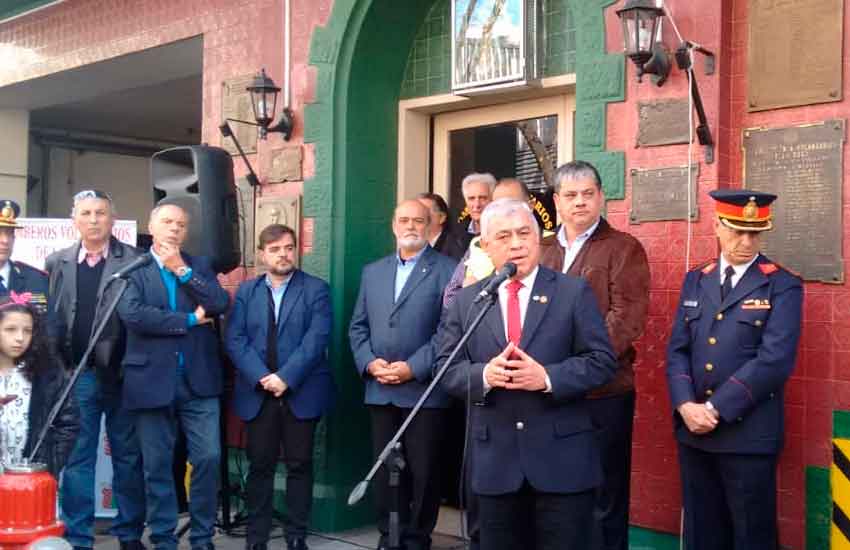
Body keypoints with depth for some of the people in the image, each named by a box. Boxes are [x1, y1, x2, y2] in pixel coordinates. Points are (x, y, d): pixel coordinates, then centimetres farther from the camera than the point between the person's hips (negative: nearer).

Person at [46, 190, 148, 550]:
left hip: (123, 375, -2)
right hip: (76, 376, 2)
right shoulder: (56, 263, 8)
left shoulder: (136, 261, -1)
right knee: (76, 459, 7)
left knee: (128, 457, 9)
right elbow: (52, 319, 6)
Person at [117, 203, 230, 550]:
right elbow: (132, 314, -14)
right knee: (157, 465, 6)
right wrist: (189, 320, -10)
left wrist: (182, 269, -8)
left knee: (209, 459, 0)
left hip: (198, 381, 2)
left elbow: (220, 304, -4)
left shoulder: (200, 265, 12)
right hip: (152, 380, -2)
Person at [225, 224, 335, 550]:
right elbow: (235, 340, 0)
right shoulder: (246, 291, 9)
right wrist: (261, 378, -14)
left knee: (299, 465, 4)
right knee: (260, 465, 7)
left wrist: (286, 378, -17)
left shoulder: (316, 289, 1)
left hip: (301, 393, -2)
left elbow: (316, 339, -10)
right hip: (258, 393, 2)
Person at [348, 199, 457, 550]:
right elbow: (358, 326, 14)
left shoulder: (447, 270, -2)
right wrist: (369, 363, -4)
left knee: (423, 472, 3)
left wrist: (413, 368, -16)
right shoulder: (372, 272, 15)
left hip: (425, 390, -4)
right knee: (384, 470, 10)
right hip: (380, 390, 5)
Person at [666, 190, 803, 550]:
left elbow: (775, 360, -15)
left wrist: (716, 409, -16)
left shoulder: (782, 286, -4)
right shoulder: (695, 281, 11)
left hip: (748, 435, -4)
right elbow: (677, 349, 6)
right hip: (693, 430, 4)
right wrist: (686, 405, -10)